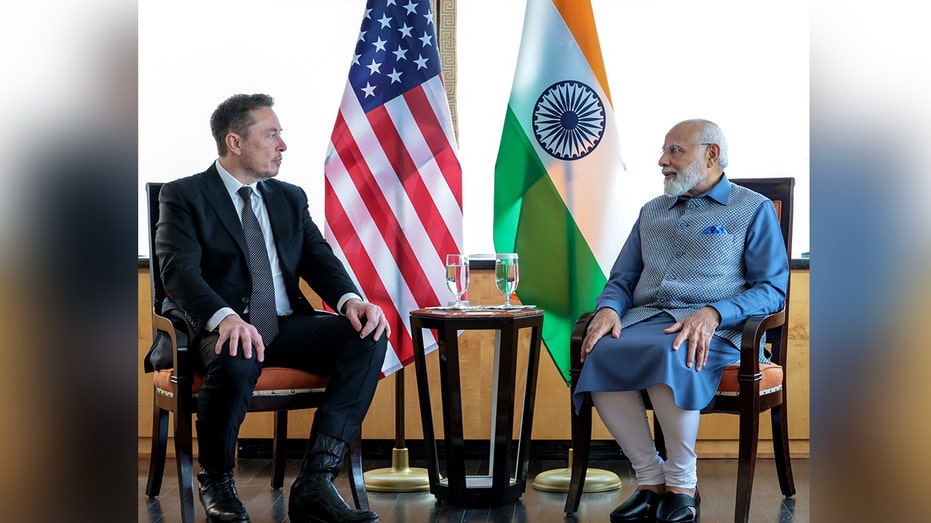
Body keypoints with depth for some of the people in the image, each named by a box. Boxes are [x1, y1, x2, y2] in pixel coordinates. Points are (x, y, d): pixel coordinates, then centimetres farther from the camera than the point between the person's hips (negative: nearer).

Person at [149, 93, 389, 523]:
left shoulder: (290, 198, 21)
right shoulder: (183, 196, 3)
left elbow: (319, 259, 10)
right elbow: (179, 272, -12)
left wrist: (351, 300, -14)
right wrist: (224, 317, -33)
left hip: (288, 326, 5)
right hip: (224, 329, -5)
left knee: (369, 337, -23)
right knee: (235, 360, -40)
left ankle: (315, 481, -28)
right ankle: (215, 483, -12)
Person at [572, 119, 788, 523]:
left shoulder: (754, 210, 11)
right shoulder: (651, 212, 28)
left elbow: (772, 289, 1)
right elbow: (621, 279, 25)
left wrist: (713, 313, -17)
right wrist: (608, 308, -1)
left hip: (716, 327, -4)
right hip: (645, 318, 5)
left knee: (670, 354, -40)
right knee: (600, 353, -31)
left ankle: (682, 485, -24)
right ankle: (650, 481, -21)